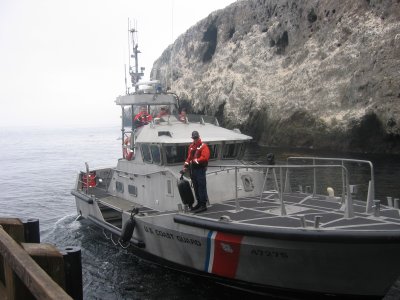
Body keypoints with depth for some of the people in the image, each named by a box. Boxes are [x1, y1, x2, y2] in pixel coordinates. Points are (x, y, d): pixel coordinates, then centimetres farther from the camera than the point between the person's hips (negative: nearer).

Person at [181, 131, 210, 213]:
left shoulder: (203, 146, -7)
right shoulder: (191, 146, 16)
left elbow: (205, 157, -18)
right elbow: (189, 157, 18)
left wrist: (196, 161, -19)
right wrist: (185, 166, 8)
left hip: (200, 170, -8)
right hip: (192, 170, 8)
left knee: (202, 187, -7)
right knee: (196, 188, 15)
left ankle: (203, 205, -5)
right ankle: (199, 203, 25)